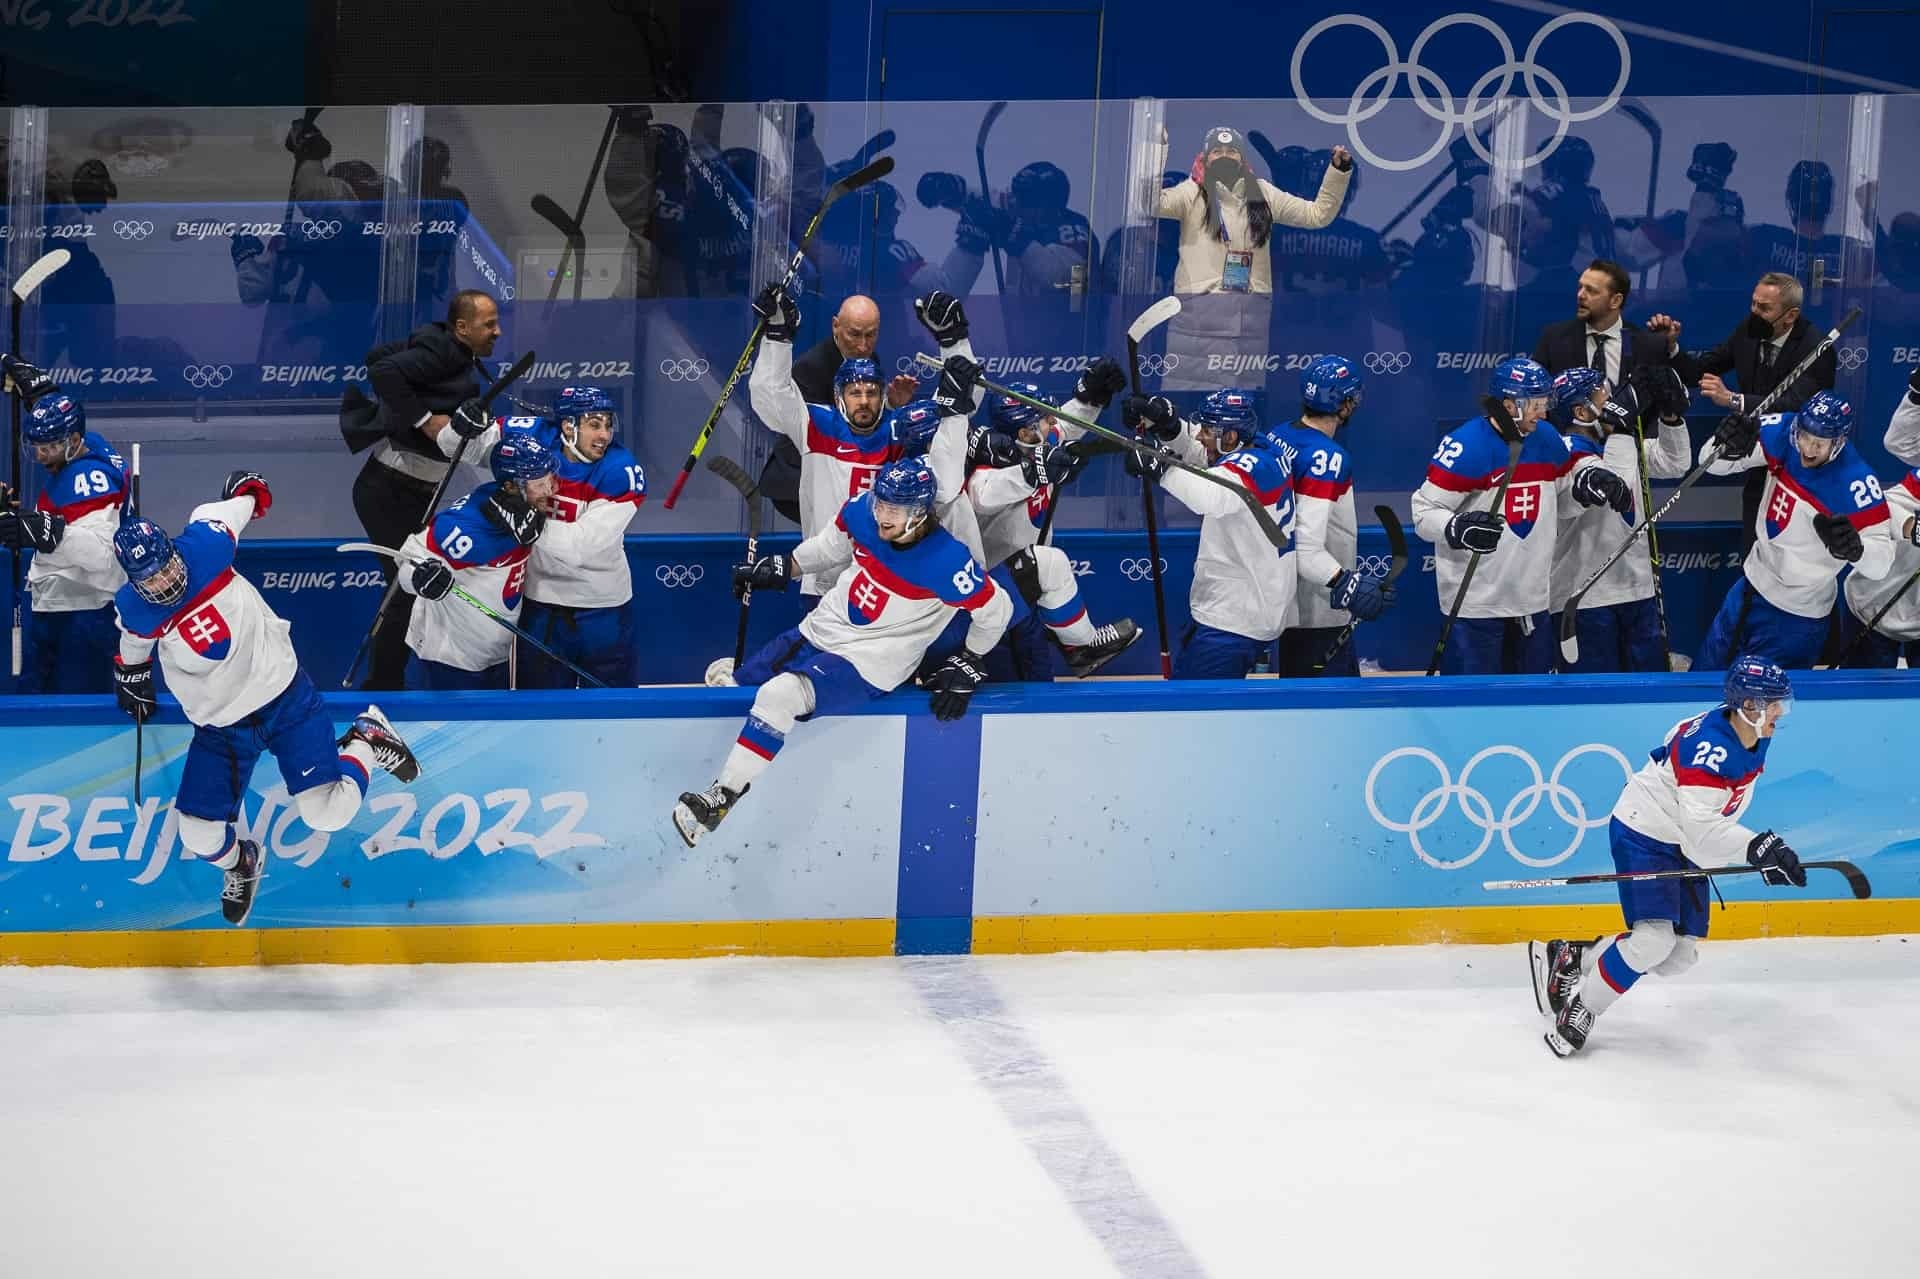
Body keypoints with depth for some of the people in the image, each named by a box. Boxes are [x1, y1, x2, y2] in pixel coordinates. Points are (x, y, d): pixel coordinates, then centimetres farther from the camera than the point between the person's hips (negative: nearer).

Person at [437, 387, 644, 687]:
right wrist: (465, 426, -23)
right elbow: (456, 446, 0)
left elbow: (579, 547, -26)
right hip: (541, 598, 2)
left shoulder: (621, 472, -19)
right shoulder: (533, 438, -11)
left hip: (603, 607, -2)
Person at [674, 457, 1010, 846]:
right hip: (816, 634, 8)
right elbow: (831, 547, 15)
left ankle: (722, 799, -26)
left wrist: (967, 667, -5)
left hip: (866, 666, -8)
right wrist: (781, 569, 9)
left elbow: (996, 610, -11)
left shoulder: (945, 562, -24)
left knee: (780, 695, -31)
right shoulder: (862, 512, -8)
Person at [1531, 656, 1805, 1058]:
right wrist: (1757, 847, -48)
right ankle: (1579, 1009, -5)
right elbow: (1701, 828, -38)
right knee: (1653, 940, -22)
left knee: (1680, 956, 6)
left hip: (1682, 845, 9)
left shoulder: (1753, 739, -1)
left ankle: (1571, 957, 20)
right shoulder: (1708, 745, -30)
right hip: (1643, 834, -9)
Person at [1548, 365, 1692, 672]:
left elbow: (1675, 464, 13)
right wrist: (1621, 430, -24)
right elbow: (1614, 490, -28)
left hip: (1636, 588, 8)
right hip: (1584, 597, -8)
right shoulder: (1566, 453, -16)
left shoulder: (1617, 442, 11)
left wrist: (1670, 415, 0)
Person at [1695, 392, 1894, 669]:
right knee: (1705, 670, 20)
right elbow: (1712, 462, -9)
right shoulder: (1783, 433, -14)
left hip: (1795, 615, -6)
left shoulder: (1857, 484, -28)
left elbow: (1880, 563, -26)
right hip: (1752, 584, 6)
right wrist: (1728, 447, -32)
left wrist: (1853, 548, -48)